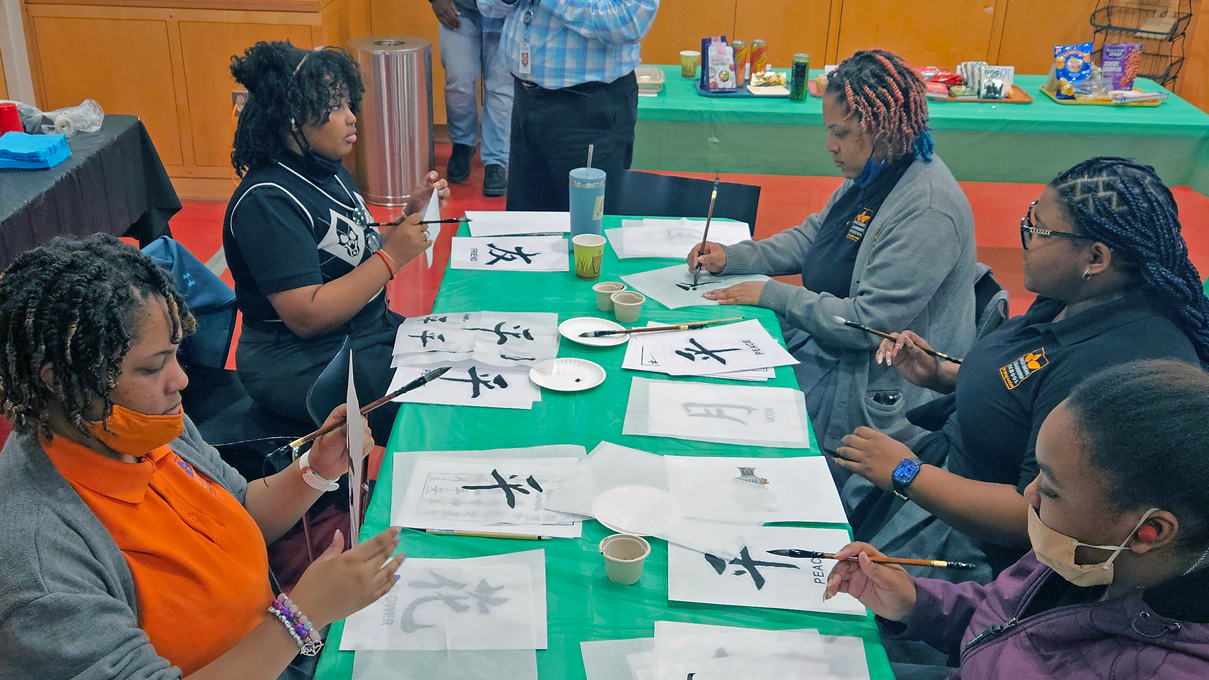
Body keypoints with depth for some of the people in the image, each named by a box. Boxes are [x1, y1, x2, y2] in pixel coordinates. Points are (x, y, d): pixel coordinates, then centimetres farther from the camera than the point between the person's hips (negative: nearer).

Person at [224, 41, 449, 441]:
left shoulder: (328, 171, 8)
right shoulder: (268, 201, -20)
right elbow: (307, 316, -26)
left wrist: (410, 216, 1)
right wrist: (392, 257, -24)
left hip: (370, 332, 9)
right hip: (301, 368, -9)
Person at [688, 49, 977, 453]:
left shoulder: (928, 211, -27)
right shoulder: (872, 173, 2)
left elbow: (869, 323, -28)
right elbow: (813, 235, 17)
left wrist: (772, 294, -20)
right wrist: (732, 257, 3)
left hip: (870, 391, -9)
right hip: (821, 337, 9)